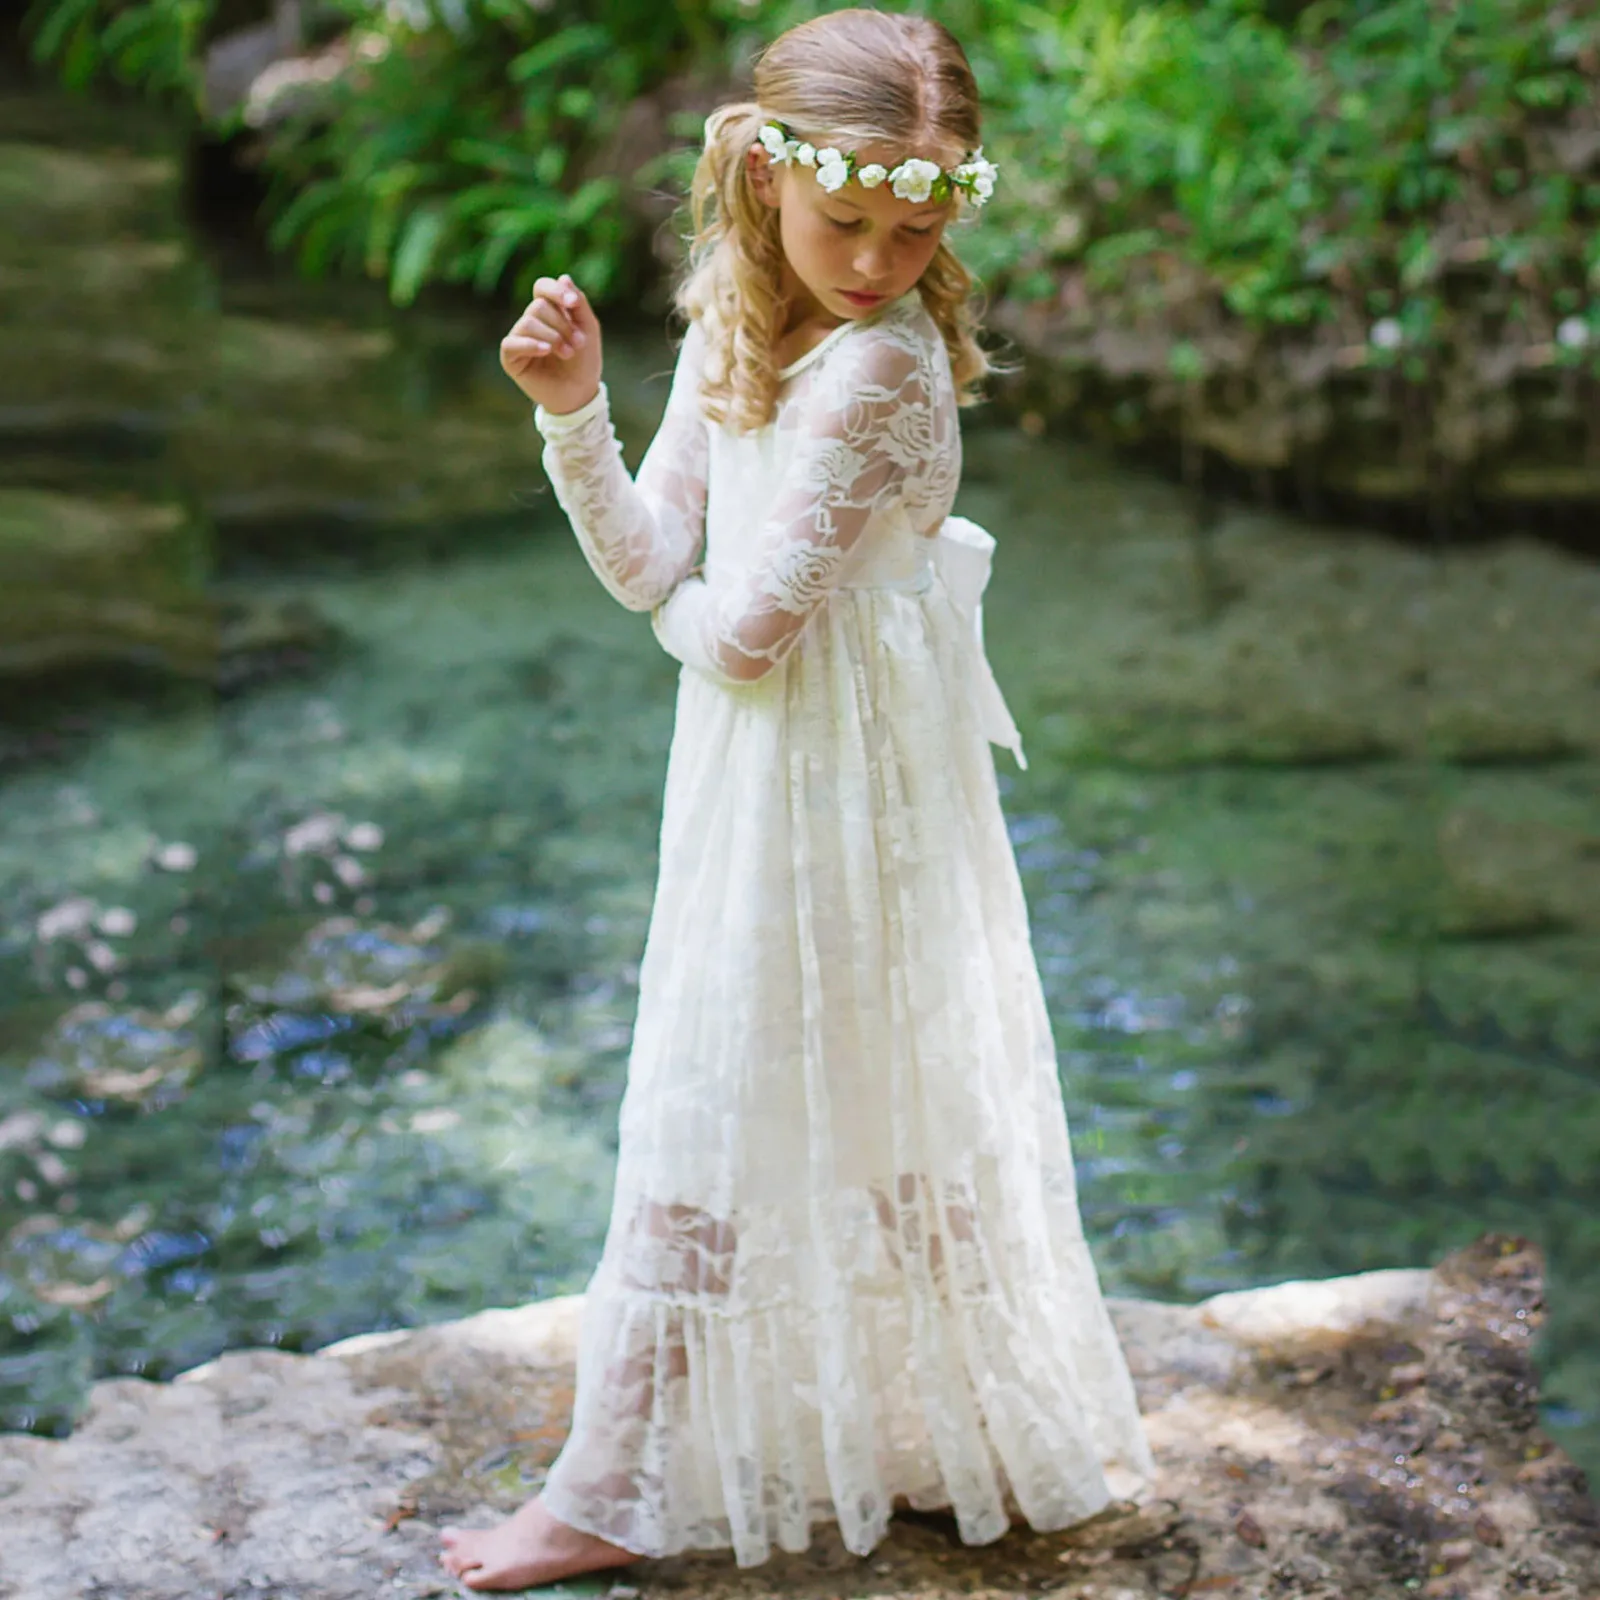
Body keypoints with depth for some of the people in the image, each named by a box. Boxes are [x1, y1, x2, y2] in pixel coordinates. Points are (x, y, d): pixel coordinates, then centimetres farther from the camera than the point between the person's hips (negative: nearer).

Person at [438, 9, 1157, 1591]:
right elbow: (648, 565, 0)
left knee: (707, 1129, 3)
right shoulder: (734, 325, 3)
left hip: (826, 793, -8)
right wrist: (571, 408, -13)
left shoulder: (878, 365, -24)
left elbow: (739, 631, -24)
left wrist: (685, 605, -2)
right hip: (763, 771, 9)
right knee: (838, 1115, 19)